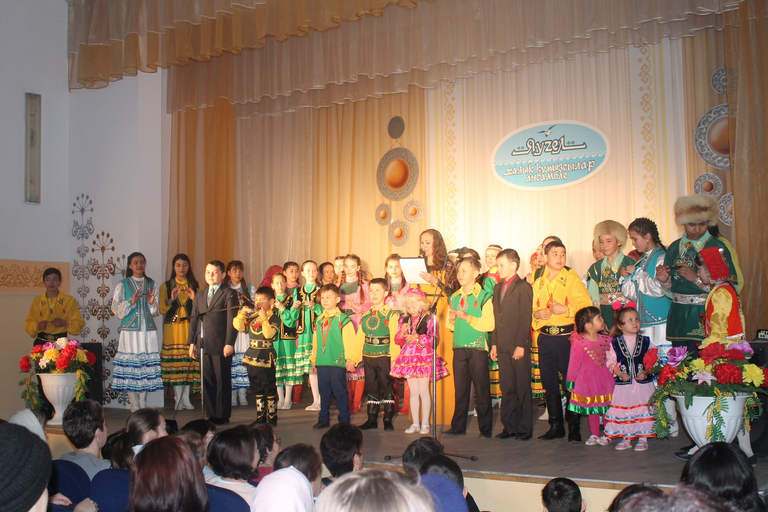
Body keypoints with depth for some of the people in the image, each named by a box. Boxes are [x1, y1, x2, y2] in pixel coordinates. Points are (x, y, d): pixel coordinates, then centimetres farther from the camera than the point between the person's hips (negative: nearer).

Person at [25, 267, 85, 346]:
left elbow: (79, 324, 5)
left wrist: (64, 323, -13)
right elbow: (28, 324, 13)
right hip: (42, 342, 1)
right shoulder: (36, 302, 12)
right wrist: (38, 326, -8)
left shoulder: (70, 301, 7)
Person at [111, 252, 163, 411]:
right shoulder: (123, 285, 5)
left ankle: (143, 407, 8)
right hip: (130, 331, -3)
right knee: (131, 365, -6)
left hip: (148, 331, 3)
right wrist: (131, 301, -15)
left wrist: (152, 302, -6)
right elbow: (116, 309, -1)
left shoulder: (151, 284, 13)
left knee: (146, 366, 0)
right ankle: (135, 407, 1)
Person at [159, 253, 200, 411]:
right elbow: (161, 309, 3)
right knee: (175, 361, -6)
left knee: (189, 361, -5)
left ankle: (186, 398, 3)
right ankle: (178, 398, 0)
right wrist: (171, 299, -14)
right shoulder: (166, 286, 10)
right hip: (173, 327, -1)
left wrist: (194, 299, -11)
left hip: (190, 327, 1)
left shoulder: (195, 286, 12)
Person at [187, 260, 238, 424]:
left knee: (222, 381, 0)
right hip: (203, 345, 6)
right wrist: (192, 342, 9)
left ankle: (222, 416, 8)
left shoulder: (229, 294, -1)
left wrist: (229, 343, -13)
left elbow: (231, 320, -7)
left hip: (221, 346, -5)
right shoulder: (200, 295, 18)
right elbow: (194, 319, 17)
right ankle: (211, 415, 15)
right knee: (207, 381, 7)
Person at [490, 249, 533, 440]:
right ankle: (509, 426, 17)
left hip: (519, 347, -7)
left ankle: (524, 429, 7)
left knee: (522, 389, 1)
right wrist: (494, 343, 12)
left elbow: (526, 318, -10)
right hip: (502, 347, 7)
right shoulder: (497, 288, 17)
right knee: (507, 389, 10)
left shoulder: (523, 287, -6)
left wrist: (521, 345, -15)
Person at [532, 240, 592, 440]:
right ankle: (556, 426, 18)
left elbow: (586, 305, -6)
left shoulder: (572, 278, 1)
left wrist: (566, 309, -18)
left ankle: (574, 426, 9)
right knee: (549, 382, 8)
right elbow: (531, 308, 19)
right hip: (545, 337, 4)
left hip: (567, 335, -4)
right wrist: (536, 314, -2)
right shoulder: (538, 283, 14)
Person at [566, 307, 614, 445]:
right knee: (592, 408, 9)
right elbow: (574, 363, -10)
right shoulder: (578, 342, -15)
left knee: (606, 407, 6)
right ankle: (594, 434, 24)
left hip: (604, 378, 3)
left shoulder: (605, 340, 0)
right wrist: (570, 381, -5)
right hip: (587, 380, -3)